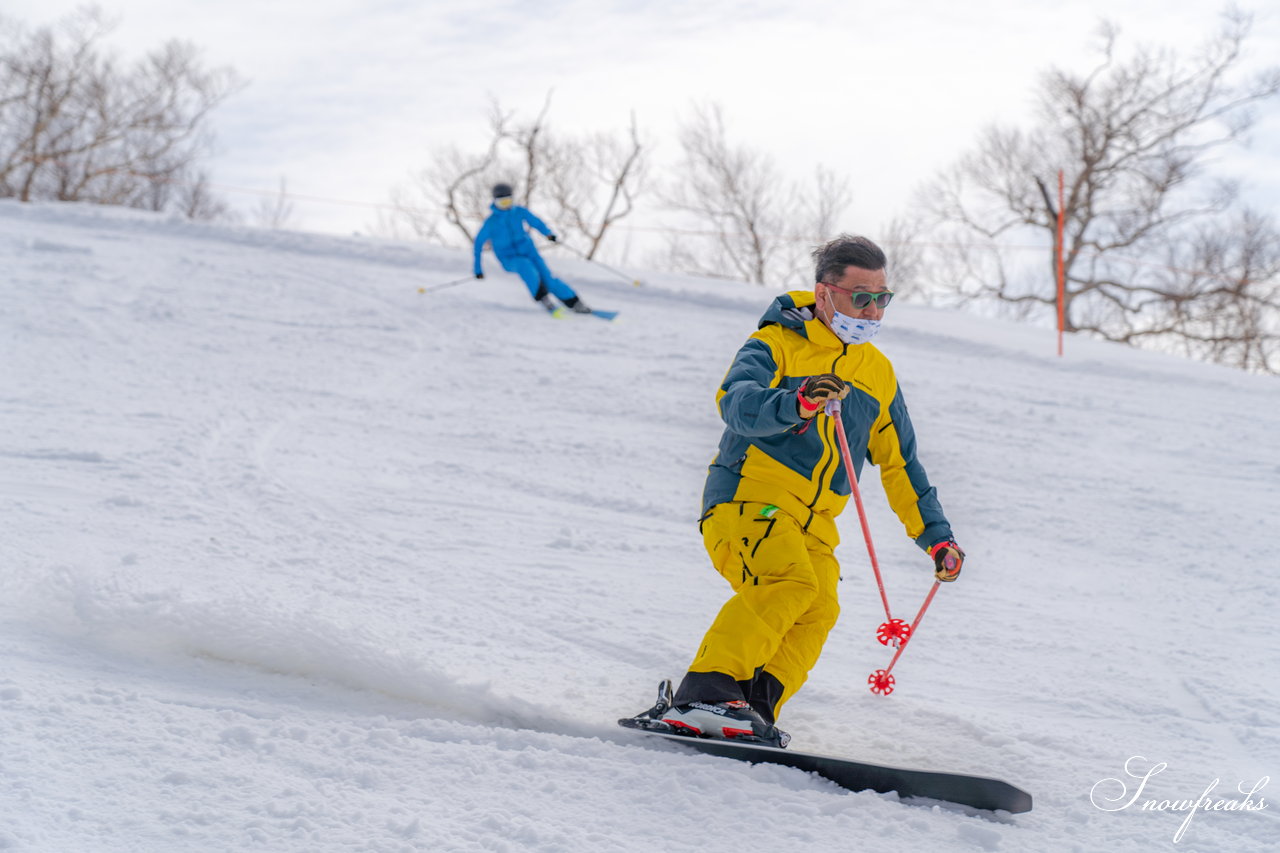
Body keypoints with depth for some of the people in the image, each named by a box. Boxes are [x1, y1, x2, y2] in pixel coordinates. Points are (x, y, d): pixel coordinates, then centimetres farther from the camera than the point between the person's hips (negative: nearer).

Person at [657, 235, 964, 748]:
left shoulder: (878, 373, 19)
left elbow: (899, 462, 28)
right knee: (789, 582, -30)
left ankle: (754, 708, -24)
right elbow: (736, 403, -21)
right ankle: (704, 694, -34)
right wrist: (797, 402, -40)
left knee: (819, 608, -21)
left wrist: (935, 534, 22)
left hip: (812, 524, 6)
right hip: (749, 496, -6)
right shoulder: (777, 344, 0)